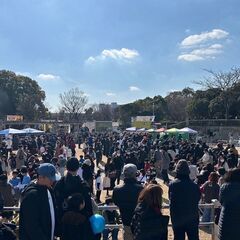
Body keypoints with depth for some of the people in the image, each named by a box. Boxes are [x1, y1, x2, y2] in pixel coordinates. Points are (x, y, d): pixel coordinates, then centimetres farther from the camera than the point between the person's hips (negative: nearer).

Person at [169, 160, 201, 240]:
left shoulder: (172, 185, -16)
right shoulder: (194, 185, -15)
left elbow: (171, 200, -11)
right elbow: (198, 198, -3)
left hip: (177, 218, 0)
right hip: (192, 218, 1)